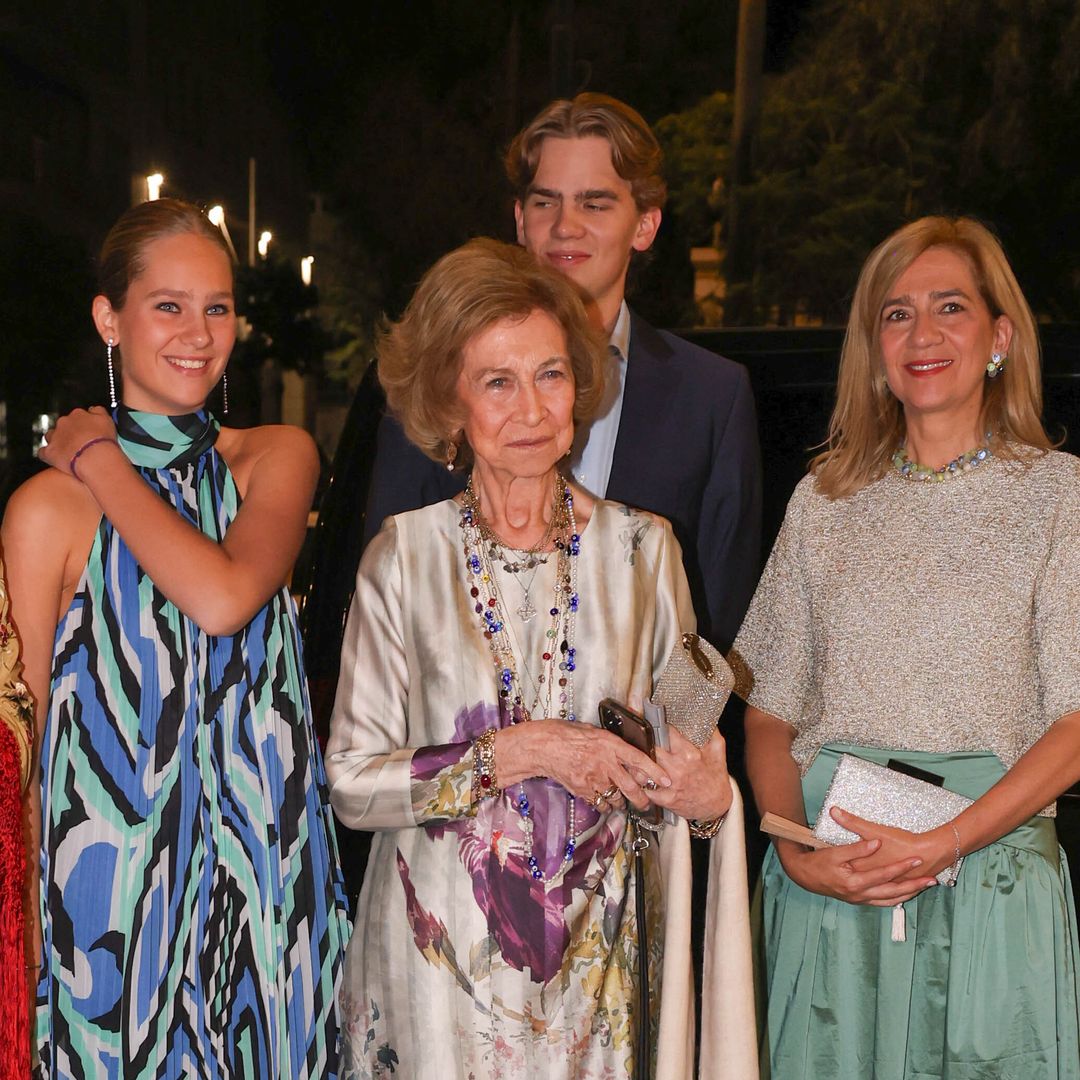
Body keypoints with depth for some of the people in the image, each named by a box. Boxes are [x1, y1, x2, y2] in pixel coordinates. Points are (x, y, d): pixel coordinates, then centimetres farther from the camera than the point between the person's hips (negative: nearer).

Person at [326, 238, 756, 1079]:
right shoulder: (406, 554, -5)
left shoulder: (644, 548, 0)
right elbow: (353, 785, -8)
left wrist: (710, 798, -15)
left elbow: (681, 756, 7)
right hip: (439, 961, -1)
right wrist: (516, 752, -19)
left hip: (595, 963, 2)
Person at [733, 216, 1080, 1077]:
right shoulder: (825, 499, 7)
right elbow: (769, 713, 7)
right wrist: (797, 849, -9)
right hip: (828, 880, 2)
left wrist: (942, 846, -17)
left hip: (994, 870, -2)